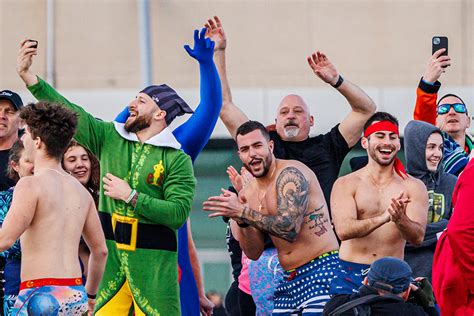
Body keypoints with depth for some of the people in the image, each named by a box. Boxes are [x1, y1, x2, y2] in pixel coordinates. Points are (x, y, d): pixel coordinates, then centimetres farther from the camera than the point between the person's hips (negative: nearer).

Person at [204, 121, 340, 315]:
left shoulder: (291, 173, -12)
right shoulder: (247, 194, 10)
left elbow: (290, 228, -24)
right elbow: (254, 253, 9)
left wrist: (243, 212, -23)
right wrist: (242, 221, -10)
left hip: (321, 270, -8)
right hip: (289, 279, 8)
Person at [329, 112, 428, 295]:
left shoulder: (414, 187, 4)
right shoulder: (346, 184, 2)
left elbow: (417, 238, -5)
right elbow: (343, 230, -13)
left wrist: (400, 219, -27)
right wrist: (384, 218, -27)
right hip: (351, 276, -1)